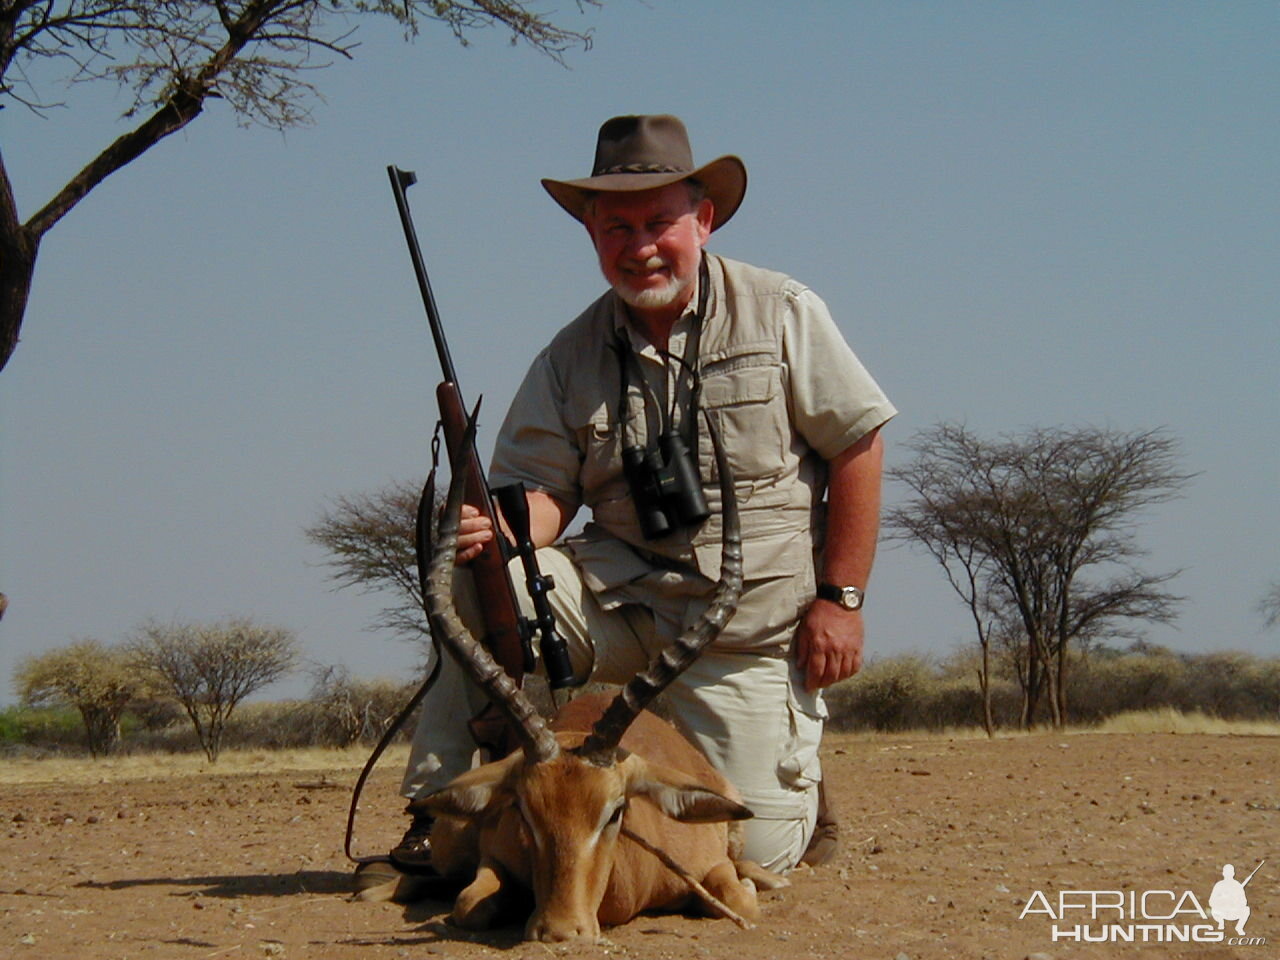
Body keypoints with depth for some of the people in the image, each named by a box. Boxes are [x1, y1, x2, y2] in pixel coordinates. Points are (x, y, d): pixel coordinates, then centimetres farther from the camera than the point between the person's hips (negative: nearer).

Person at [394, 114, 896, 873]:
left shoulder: (781, 313, -3)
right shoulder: (572, 357, 4)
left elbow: (857, 447, -3)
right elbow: (545, 486, -1)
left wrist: (839, 599, -8)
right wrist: (503, 526, -26)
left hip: (752, 628, -2)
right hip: (625, 598, 2)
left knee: (756, 854, -10)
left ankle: (797, 779, 26)